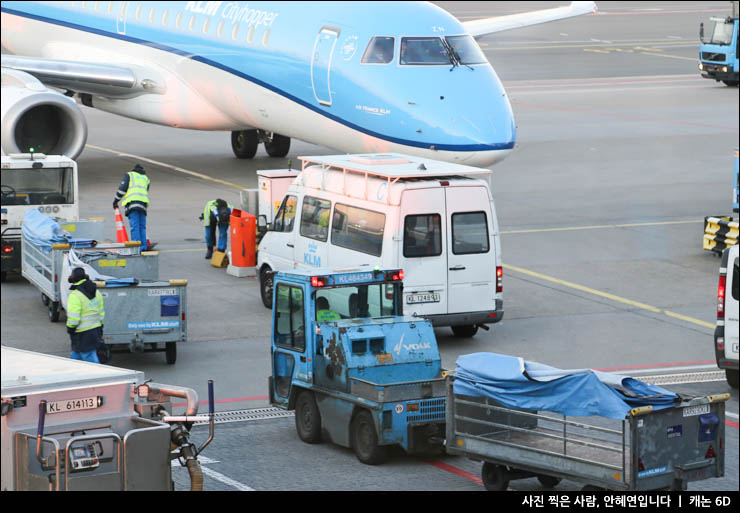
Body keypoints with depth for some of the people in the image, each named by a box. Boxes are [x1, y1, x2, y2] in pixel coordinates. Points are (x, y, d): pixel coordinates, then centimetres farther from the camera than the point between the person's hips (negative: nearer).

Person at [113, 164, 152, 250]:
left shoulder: (129, 175, 15)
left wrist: (116, 200, 11)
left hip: (132, 202, -4)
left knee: (134, 226, -10)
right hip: (143, 203, 4)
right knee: (142, 227, 7)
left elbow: (122, 188, 3)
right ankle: (144, 246, -2)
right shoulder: (146, 179, 28)